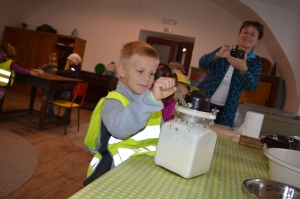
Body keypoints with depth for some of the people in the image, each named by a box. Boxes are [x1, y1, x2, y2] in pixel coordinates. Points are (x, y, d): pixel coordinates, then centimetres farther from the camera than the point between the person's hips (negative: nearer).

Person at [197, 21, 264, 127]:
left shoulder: (255, 62, 2)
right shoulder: (225, 50, 1)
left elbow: (252, 86, -13)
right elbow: (202, 63, -12)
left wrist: (243, 70, -32)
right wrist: (218, 55, -32)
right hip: (203, 102, 0)